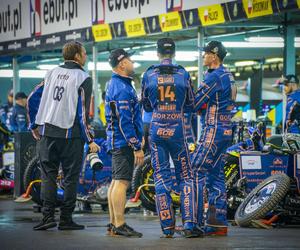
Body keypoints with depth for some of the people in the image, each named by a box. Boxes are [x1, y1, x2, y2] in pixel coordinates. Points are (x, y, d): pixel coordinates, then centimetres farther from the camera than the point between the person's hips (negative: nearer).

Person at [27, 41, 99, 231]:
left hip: (47, 132, 4)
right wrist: (90, 140, -6)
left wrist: (34, 126, 20)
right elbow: (83, 113, -11)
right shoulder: (83, 78, -5)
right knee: (70, 177, 4)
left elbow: (32, 99, 10)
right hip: (71, 134, -4)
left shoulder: (52, 73, 10)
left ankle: (48, 216, -2)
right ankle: (66, 219, 5)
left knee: (48, 175, 7)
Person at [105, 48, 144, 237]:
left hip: (117, 142, 11)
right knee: (122, 182, -11)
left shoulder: (115, 85, 17)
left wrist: (138, 139, 24)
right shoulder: (122, 88, -16)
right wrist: (137, 147, -20)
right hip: (124, 142, -11)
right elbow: (125, 121, -21)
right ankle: (120, 225, -12)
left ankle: (114, 223, 14)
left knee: (116, 182, 11)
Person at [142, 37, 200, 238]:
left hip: (157, 130, 1)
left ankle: (167, 226, 5)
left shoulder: (149, 75, 0)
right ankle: (189, 223, -5)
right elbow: (190, 106, 7)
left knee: (161, 177, 6)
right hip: (177, 129, -1)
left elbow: (146, 106, 11)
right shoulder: (183, 74, -1)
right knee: (185, 176, 6)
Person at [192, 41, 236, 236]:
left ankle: (195, 221, -12)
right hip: (226, 130, 10)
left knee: (197, 174, -9)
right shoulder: (228, 76, 17)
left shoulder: (214, 77, -14)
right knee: (216, 176, 10)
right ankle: (219, 223, 9)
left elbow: (195, 104, -14)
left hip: (213, 130, -10)